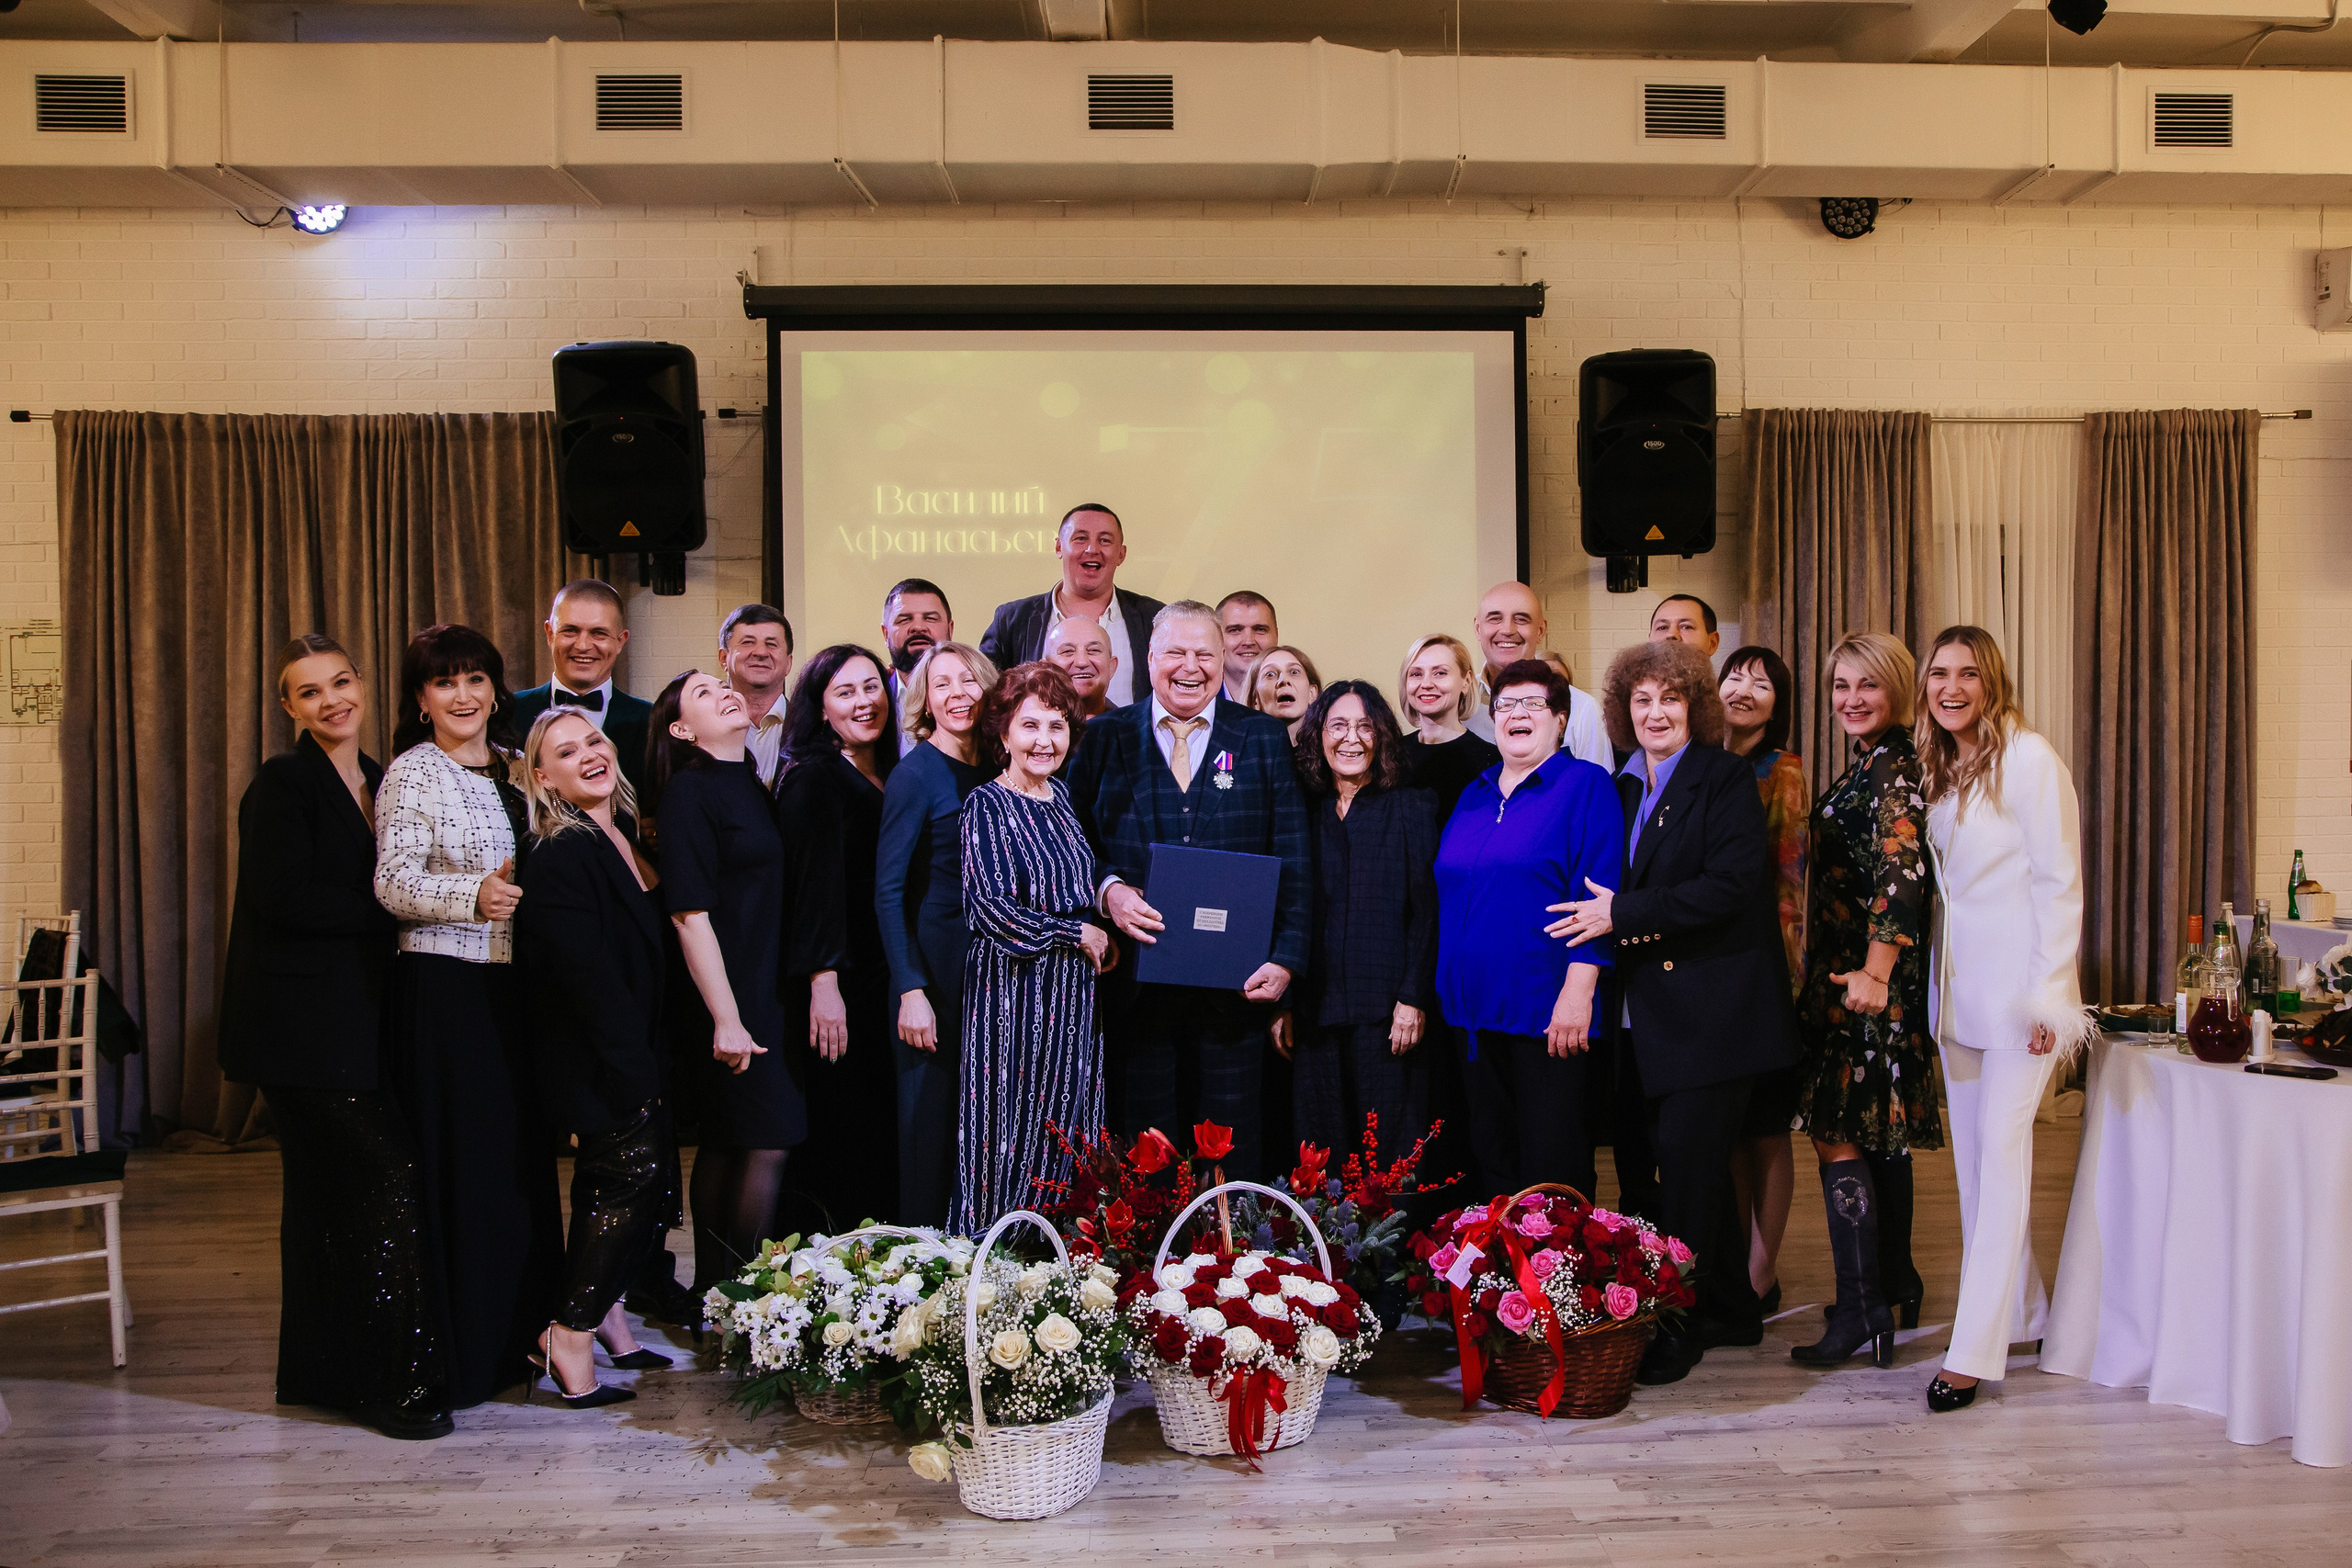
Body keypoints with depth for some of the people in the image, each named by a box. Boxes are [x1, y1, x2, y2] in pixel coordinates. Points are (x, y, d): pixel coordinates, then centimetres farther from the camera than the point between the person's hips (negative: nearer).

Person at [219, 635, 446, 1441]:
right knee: (390, 1177, -11)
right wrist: (389, 913, -13)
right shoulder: (282, 784, -8)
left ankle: (324, 1372, 24)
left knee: (330, 1192, 13)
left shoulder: (382, 782, 14)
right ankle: (390, 1379, -2)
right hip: (303, 1020, -8)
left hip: (359, 1018, 8)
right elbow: (284, 897, -18)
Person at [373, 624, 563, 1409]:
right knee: (459, 1161, -3)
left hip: (516, 987, 7)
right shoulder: (413, 772, -5)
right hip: (445, 989, -6)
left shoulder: (512, 767, 15)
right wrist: (473, 895, -28)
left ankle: (519, 1331, 23)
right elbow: (394, 883, -14)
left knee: (525, 1156, 10)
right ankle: (457, 1350, 8)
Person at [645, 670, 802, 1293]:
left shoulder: (751, 785, 14)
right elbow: (689, 913, -16)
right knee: (768, 1141, -7)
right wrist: (726, 1018, -19)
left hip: (764, 990, 8)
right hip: (723, 996, -8)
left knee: (726, 1145, 13)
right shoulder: (686, 791, -11)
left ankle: (715, 1290, 22)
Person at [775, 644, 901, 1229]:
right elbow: (813, 883, -15)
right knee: (843, 1133, -4)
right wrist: (823, 985, -21)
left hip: (885, 984, 7)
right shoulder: (813, 778, -7)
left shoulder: (888, 778, 15)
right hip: (840, 988, -7)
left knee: (885, 1132, 8)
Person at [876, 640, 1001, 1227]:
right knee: (929, 1123, 2)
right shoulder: (916, 773, -7)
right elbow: (888, 891, -11)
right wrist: (910, 990, -17)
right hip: (935, 970, -6)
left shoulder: (994, 773, 10)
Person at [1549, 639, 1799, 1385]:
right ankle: (1732, 1309, 26)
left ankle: (1678, 1324, 3)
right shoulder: (1622, 788, 14)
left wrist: (1622, 916, -18)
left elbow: (1731, 886, -17)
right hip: (1650, 1009, 7)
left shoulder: (1725, 778, -6)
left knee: (1686, 1163, -7)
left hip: (1710, 1007, -7)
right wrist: (1600, 914, 0)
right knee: (1698, 1163, 14)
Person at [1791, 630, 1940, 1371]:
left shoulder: (1895, 770, -14)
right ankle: (1894, 1288, 27)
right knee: (1877, 1134, 16)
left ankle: (1862, 1311, -3)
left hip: (1869, 980, -10)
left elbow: (1901, 871, -26)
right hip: (1846, 969, 10)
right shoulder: (1866, 768, 16)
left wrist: (1875, 971, -35)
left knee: (1839, 1132, -8)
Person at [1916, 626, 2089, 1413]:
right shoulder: (1937, 767, 12)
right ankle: (2020, 1313, 26)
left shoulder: (2029, 758, -10)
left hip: (2018, 985, -7)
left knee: (2000, 1154, -7)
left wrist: (2047, 996, -14)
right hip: (1955, 984, 8)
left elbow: (2060, 883, -11)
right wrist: (1935, 979, 10)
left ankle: (1974, 1350, -4)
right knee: (1971, 1158, 11)